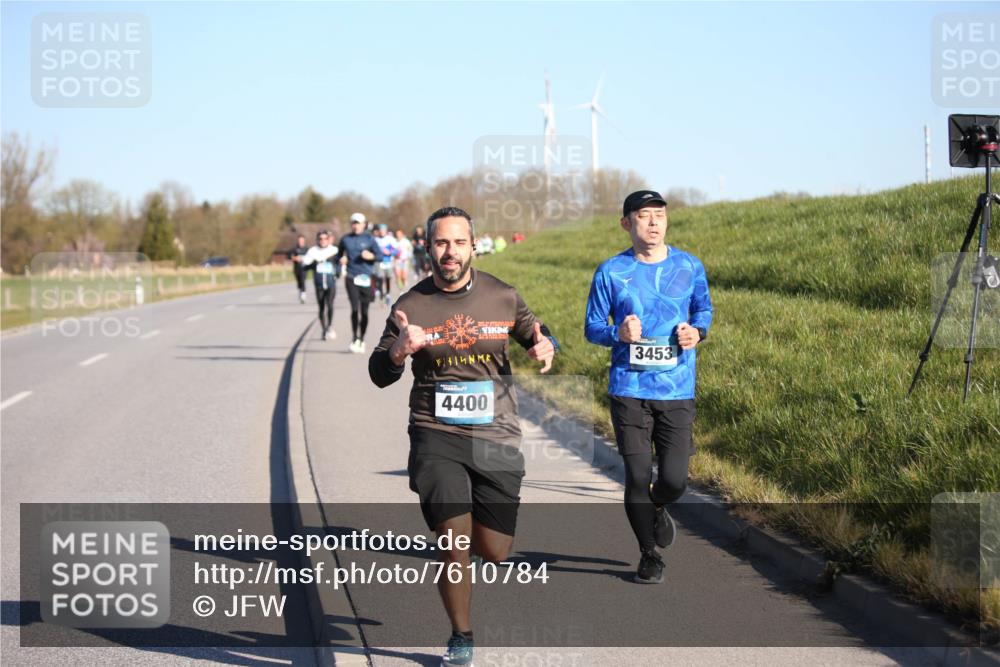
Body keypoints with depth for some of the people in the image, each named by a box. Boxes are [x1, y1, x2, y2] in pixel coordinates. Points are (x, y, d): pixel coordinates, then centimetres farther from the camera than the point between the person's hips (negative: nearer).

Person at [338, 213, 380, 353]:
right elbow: (340, 255, 20)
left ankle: (362, 340, 21)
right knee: (355, 308, -16)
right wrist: (342, 260, -1)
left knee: (364, 311, 5)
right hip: (351, 277, 0)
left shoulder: (369, 239, 3)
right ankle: (354, 338, -7)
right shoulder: (345, 239, 8)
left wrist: (371, 256, -16)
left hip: (366, 278, 0)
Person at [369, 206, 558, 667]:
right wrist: (398, 351, -21)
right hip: (436, 438, -2)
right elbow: (379, 376, 2)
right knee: (454, 544, -10)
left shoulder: (501, 297, 3)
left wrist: (544, 347, -6)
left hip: (497, 438, 2)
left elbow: (534, 333, 19)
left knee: (494, 552, 3)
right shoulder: (410, 306, -1)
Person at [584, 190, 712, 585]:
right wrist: (618, 333, -16)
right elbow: (592, 328, 5)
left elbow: (704, 308, 18)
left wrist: (697, 331, -5)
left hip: (677, 391, 1)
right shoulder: (610, 273, -1)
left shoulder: (689, 267, 4)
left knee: (674, 479, -5)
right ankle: (649, 556, 19)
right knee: (637, 477, -2)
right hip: (629, 391, -1)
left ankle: (657, 510, 32)